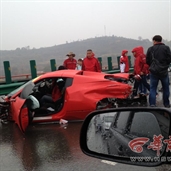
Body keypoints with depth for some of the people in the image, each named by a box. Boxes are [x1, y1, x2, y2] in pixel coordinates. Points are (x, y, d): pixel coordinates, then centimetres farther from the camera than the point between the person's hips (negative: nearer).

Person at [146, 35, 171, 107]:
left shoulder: (150, 49, -2)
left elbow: (147, 61, 3)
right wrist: (165, 65, 14)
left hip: (154, 72, 0)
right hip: (164, 71, 0)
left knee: (153, 88, 5)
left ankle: (152, 104, -3)